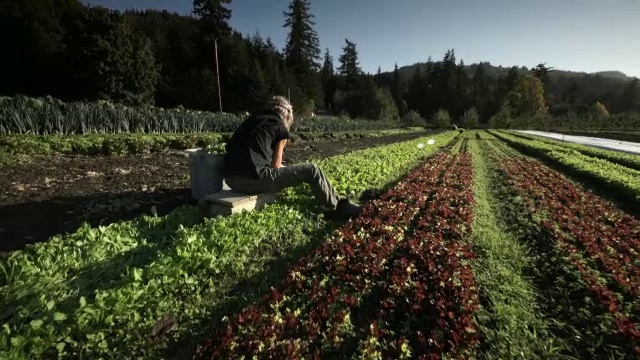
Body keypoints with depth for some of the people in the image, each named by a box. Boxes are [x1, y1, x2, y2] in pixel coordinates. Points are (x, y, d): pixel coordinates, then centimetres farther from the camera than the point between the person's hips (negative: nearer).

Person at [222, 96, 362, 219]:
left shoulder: (252, 118, 22)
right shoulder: (281, 128, 3)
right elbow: (276, 166, 5)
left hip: (230, 178, 8)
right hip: (253, 179, -8)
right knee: (311, 170, 1)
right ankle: (337, 207, 17)